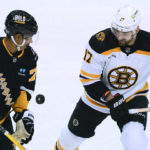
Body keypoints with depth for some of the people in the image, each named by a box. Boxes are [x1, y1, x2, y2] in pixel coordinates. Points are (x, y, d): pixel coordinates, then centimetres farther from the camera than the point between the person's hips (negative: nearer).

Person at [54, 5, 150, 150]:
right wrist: (111, 100, -26)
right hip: (98, 96, 1)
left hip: (133, 97, 0)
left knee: (134, 136, -28)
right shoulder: (100, 42, -27)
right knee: (76, 132, 18)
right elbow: (88, 78, -21)